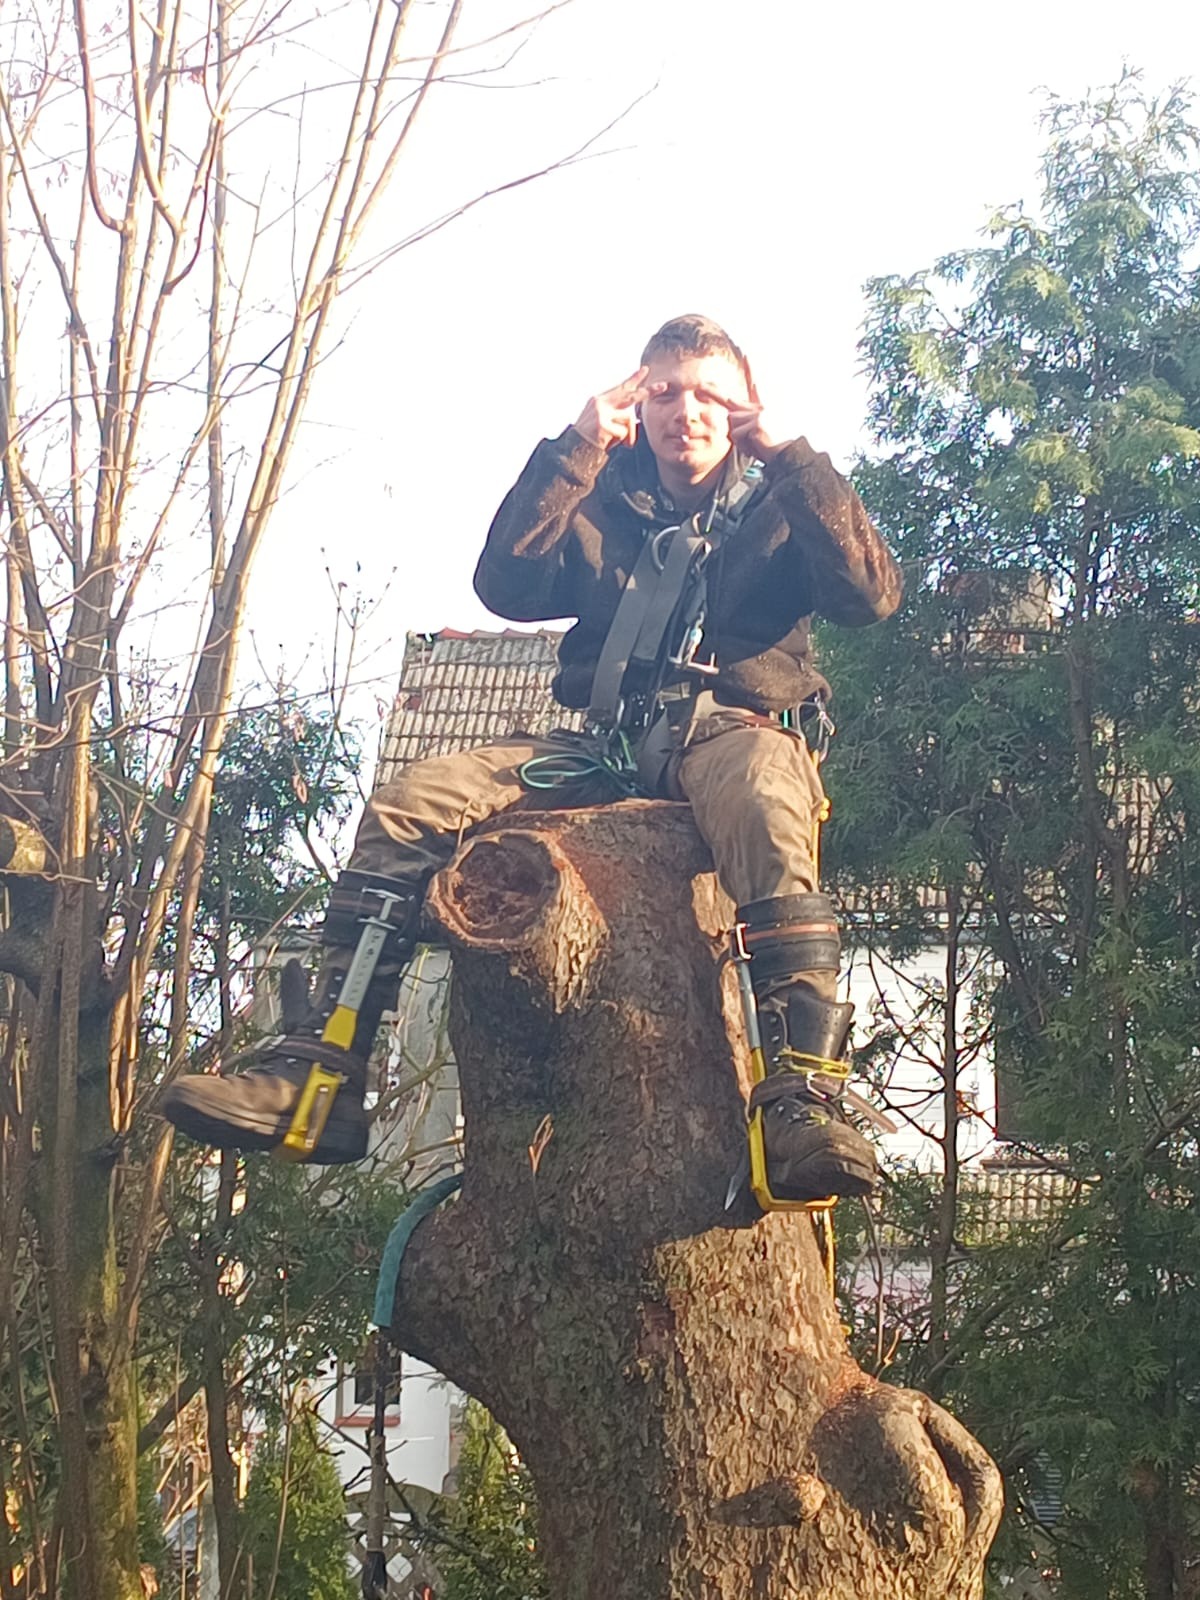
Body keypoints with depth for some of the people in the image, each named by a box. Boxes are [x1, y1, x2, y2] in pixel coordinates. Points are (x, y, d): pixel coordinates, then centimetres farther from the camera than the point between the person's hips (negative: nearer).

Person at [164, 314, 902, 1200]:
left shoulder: (780, 508, 13)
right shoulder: (601, 508, 20)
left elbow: (872, 593, -6)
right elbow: (507, 586, 2)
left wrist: (791, 456, -8)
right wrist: (574, 451, -3)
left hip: (736, 728, -3)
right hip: (607, 741, 4)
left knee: (767, 811, -43)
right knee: (412, 798, -18)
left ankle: (800, 1095, -53)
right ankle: (322, 1068, -25)